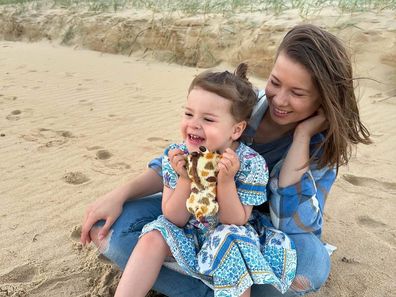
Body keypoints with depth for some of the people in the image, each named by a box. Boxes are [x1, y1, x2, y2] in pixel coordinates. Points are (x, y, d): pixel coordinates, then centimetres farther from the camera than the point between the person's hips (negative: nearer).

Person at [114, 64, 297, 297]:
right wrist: (185, 178, -30)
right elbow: (175, 219, -14)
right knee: (154, 237, -18)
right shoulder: (177, 156, -15)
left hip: (232, 240, -3)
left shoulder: (251, 163, -22)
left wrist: (225, 181, -36)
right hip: (189, 234, 3)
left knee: (231, 237, -33)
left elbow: (235, 222, -21)